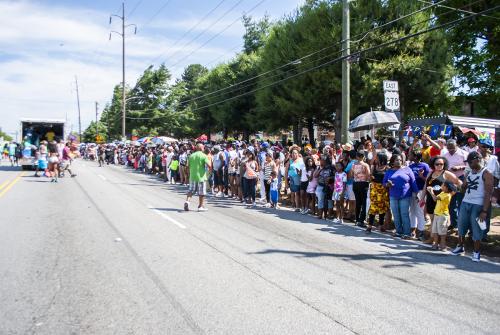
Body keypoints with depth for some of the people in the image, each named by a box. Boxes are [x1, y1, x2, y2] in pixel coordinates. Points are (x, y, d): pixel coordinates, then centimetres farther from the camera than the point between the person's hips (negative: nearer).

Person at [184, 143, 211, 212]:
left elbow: (188, 166, 8)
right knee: (201, 192, 5)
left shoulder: (191, 156, 6)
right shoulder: (204, 156, -8)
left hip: (192, 176, 4)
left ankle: (187, 201, -6)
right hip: (201, 176, -4)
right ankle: (201, 206, 10)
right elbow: (209, 165, -17)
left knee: (191, 190, 15)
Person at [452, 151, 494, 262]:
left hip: (478, 205, -6)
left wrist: (484, 211, -18)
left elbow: (488, 193, -12)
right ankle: (460, 247, 27)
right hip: (465, 203, 6)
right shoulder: (469, 173, 13)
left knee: (476, 230, 0)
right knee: (461, 226, 12)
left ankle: (476, 252, 12)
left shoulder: (486, 174, -7)